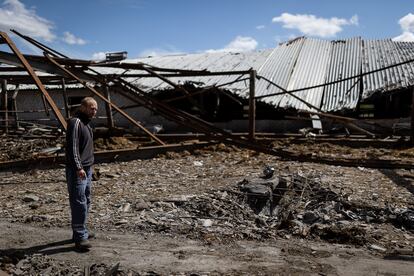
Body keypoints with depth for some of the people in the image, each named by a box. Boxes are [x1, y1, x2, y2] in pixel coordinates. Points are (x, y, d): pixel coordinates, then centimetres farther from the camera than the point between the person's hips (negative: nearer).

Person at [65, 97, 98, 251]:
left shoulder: (86, 123, 18)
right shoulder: (75, 122, -12)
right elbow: (72, 147, -20)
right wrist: (78, 168, -26)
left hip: (87, 169, 10)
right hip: (77, 171, -10)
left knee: (86, 202, 14)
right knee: (79, 203, -9)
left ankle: (81, 231, 26)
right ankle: (80, 238, -5)